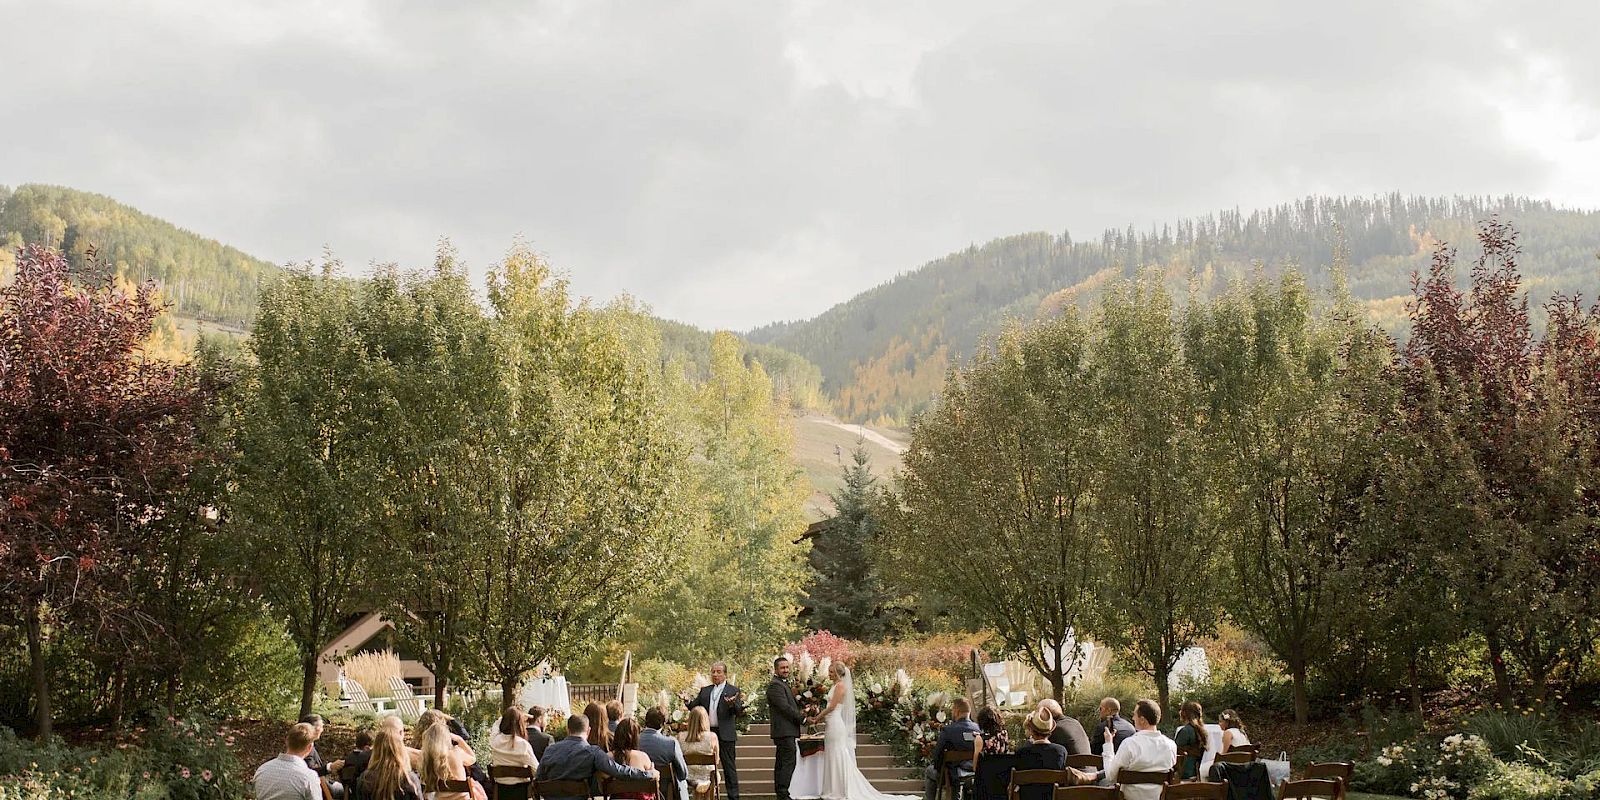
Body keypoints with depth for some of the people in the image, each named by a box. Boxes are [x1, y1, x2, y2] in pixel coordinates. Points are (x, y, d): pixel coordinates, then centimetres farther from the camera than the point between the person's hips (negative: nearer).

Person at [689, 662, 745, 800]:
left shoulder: (733, 691, 1)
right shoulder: (705, 691, 14)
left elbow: (739, 712, -7)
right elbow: (694, 706, 10)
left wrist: (732, 704, -28)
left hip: (725, 735, -4)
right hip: (707, 733, 4)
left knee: (729, 767, -1)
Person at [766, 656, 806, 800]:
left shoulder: (784, 684, 20)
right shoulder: (775, 685, -13)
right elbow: (785, 707, -19)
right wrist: (802, 718, -11)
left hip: (785, 731, 11)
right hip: (784, 730, -11)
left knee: (781, 762, 13)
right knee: (789, 761, -14)